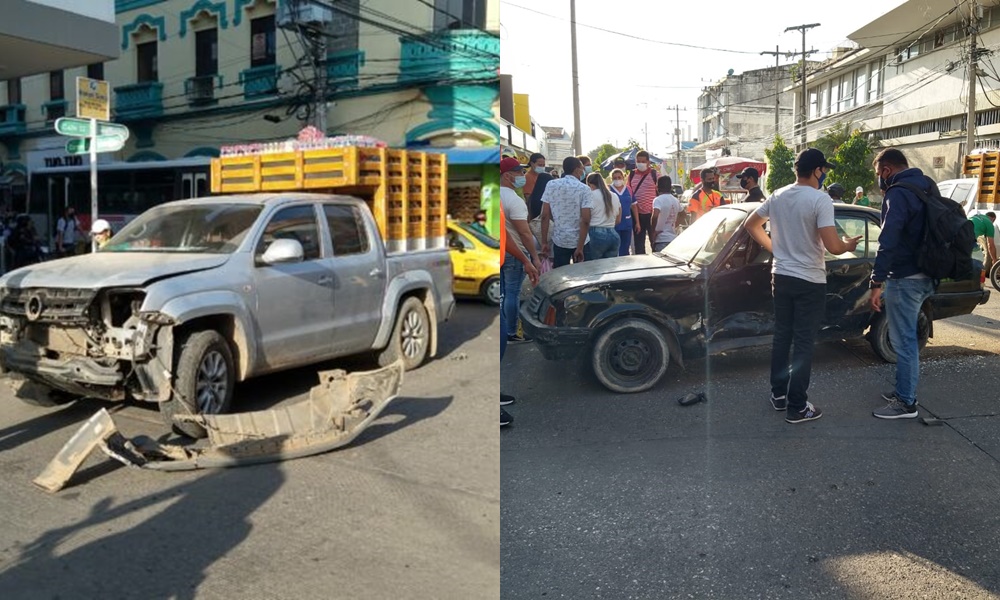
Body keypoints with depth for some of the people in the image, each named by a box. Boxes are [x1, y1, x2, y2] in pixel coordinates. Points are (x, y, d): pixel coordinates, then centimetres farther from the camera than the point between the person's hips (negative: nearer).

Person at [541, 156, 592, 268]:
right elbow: (585, 220, -15)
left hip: (559, 240, 2)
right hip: (579, 241, -2)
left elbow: (545, 216, -4)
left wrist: (544, 242, 1)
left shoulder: (551, 185, -2)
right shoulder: (584, 189, -8)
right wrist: (580, 247, -13)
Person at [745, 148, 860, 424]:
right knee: (803, 344, 0)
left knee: (781, 336, 17)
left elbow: (751, 224, 16)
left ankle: (778, 395, 26)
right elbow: (832, 246, -22)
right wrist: (848, 246, 0)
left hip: (780, 276, 6)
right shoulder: (820, 199, -17)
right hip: (809, 281, -6)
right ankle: (797, 407, 5)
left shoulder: (777, 196, 4)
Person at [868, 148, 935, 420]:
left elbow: (888, 241, -25)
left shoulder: (898, 193, -18)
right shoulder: (927, 186, 13)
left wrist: (877, 282, -26)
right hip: (925, 275, 10)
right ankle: (905, 391, 28)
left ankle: (906, 402, 6)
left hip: (905, 278, -10)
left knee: (903, 340, -2)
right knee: (907, 337, 18)